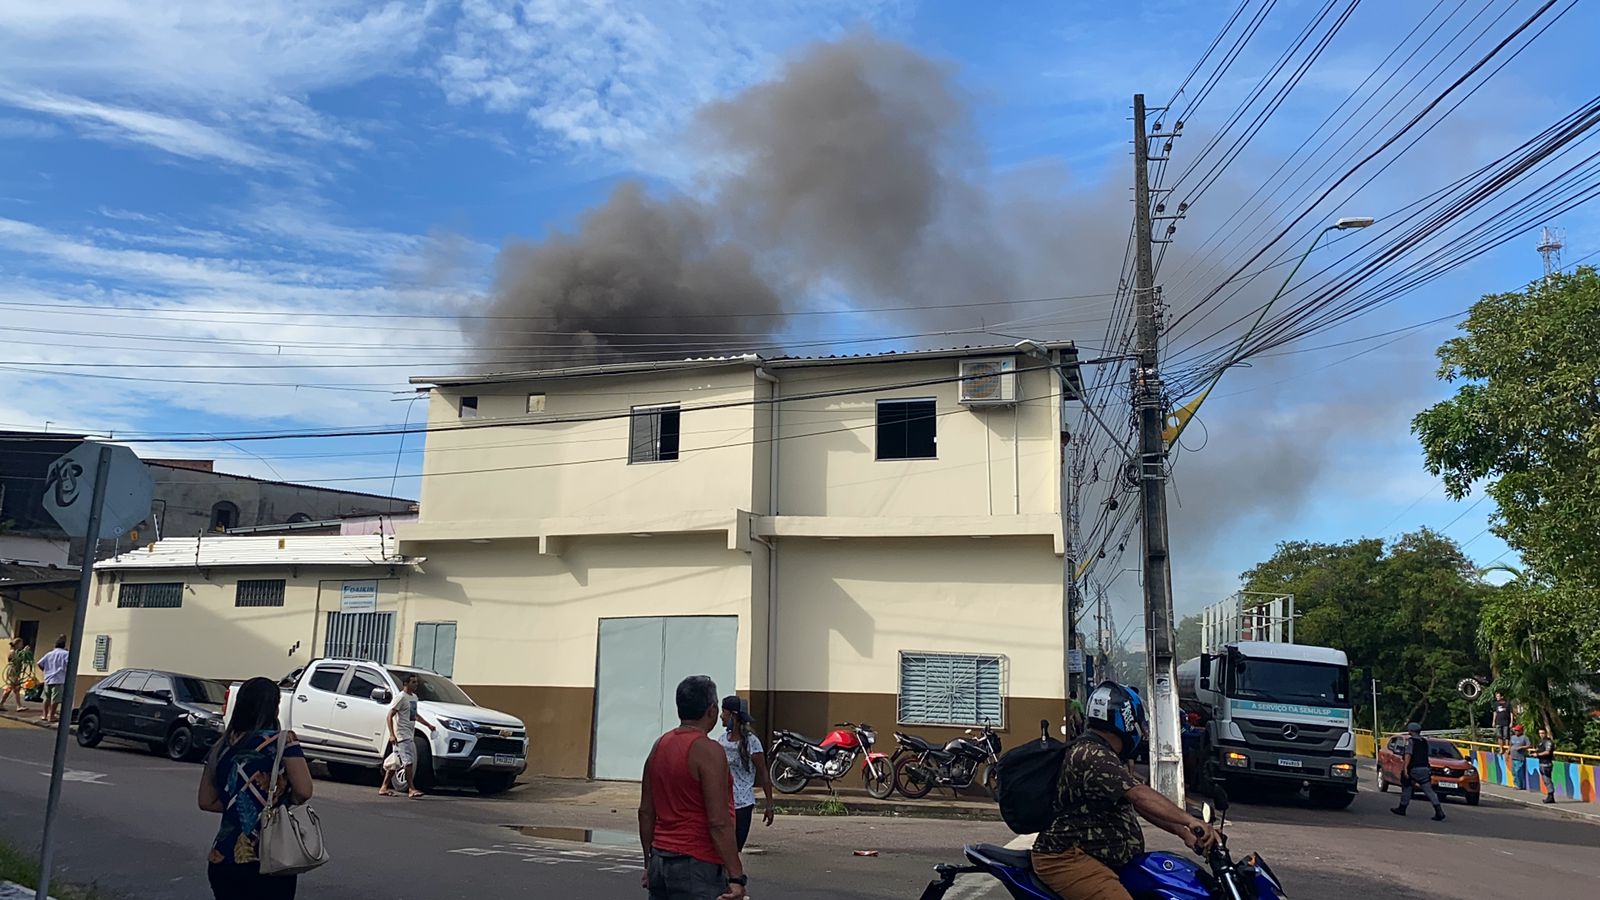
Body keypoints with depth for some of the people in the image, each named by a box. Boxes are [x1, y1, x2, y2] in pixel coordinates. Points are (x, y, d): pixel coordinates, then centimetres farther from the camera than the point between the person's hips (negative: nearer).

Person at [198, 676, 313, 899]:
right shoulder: (282, 741, -10)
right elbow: (304, 792, -14)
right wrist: (280, 803, 5)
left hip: (222, 861, 5)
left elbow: (207, 802, 13)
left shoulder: (221, 747, 6)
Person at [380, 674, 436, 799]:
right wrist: (391, 734, -22)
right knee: (408, 761, -12)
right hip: (402, 735, -9)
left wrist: (428, 725, 27)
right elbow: (390, 716, -15)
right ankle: (411, 789, -12)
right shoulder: (401, 697, -11)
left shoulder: (414, 697, 16)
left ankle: (384, 788, 17)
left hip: (410, 736, 9)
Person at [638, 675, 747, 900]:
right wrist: (736, 877, -17)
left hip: (660, 862, 8)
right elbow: (719, 822, -19)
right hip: (697, 866, -8)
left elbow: (646, 812, 13)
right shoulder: (707, 751, -15)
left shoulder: (660, 745, 9)